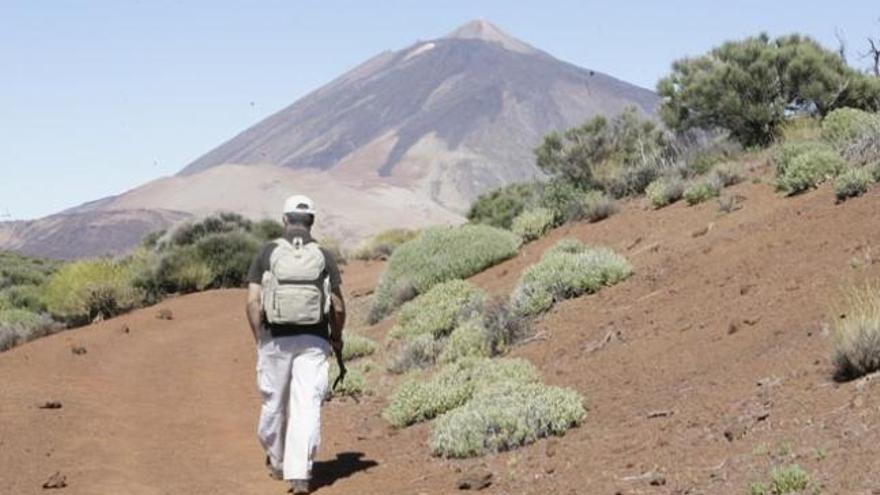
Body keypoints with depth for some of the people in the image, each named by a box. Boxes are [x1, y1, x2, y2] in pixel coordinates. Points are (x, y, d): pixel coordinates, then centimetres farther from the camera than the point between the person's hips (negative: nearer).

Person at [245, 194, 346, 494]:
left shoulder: (268, 253, 0)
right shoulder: (324, 256, 1)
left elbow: (253, 301, -6)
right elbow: (338, 307, 0)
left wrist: (259, 339, 4)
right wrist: (337, 337, 17)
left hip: (275, 339, 1)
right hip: (313, 342, 0)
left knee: (274, 403, 17)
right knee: (307, 407, -2)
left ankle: (276, 462, 34)